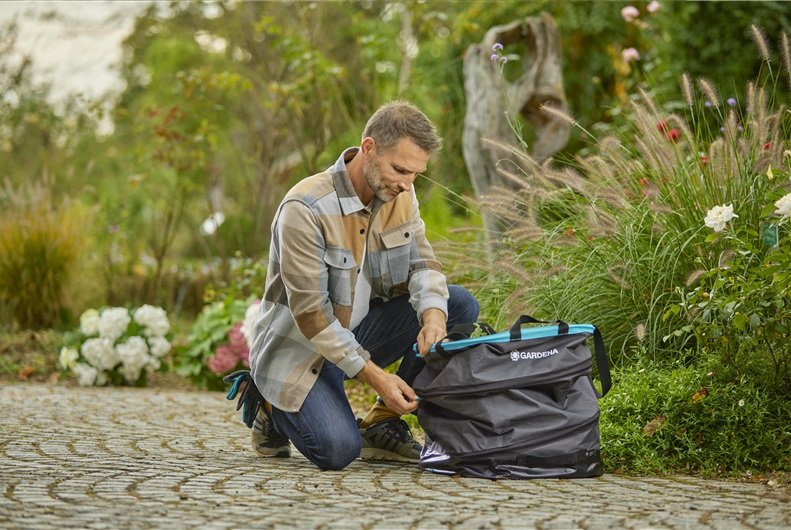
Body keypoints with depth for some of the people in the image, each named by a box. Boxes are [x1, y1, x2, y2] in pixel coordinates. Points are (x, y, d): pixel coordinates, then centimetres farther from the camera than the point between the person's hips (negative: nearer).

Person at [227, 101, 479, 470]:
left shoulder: (399, 194, -3)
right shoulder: (306, 208, -26)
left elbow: (421, 262, -6)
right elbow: (309, 313, -26)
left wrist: (433, 315, -30)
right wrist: (375, 376, -27)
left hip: (358, 329, 7)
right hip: (300, 348, -7)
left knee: (460, 305, -10)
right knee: (338, 450, -28)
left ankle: (383, 425, -1)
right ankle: (275, 411, 8)